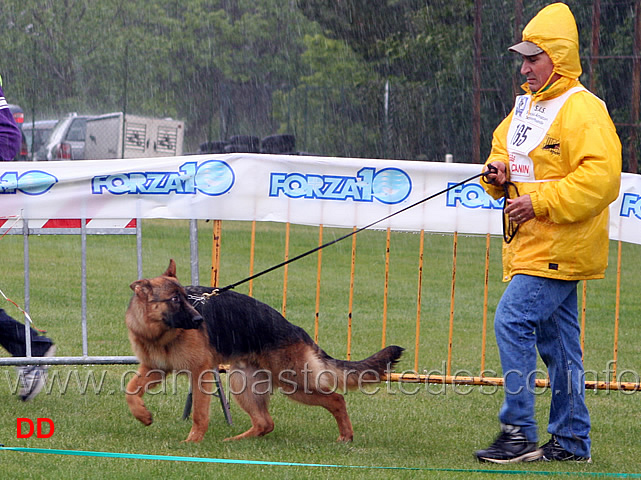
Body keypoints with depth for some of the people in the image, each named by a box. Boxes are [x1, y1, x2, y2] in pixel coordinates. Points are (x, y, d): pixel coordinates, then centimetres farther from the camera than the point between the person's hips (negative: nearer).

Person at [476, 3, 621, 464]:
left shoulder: (583, 110, -15)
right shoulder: (527, 105, 14)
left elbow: (601, 176, -23)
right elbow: (506, 147, 27)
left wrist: (540, 202, -24)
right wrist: (498, 170, 2)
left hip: (559, 248, -9)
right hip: (532, 245, 9)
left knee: (513, 322, -16)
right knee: (557, 340, 12)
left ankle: (519, 433, -13)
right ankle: (572, 439, 17)